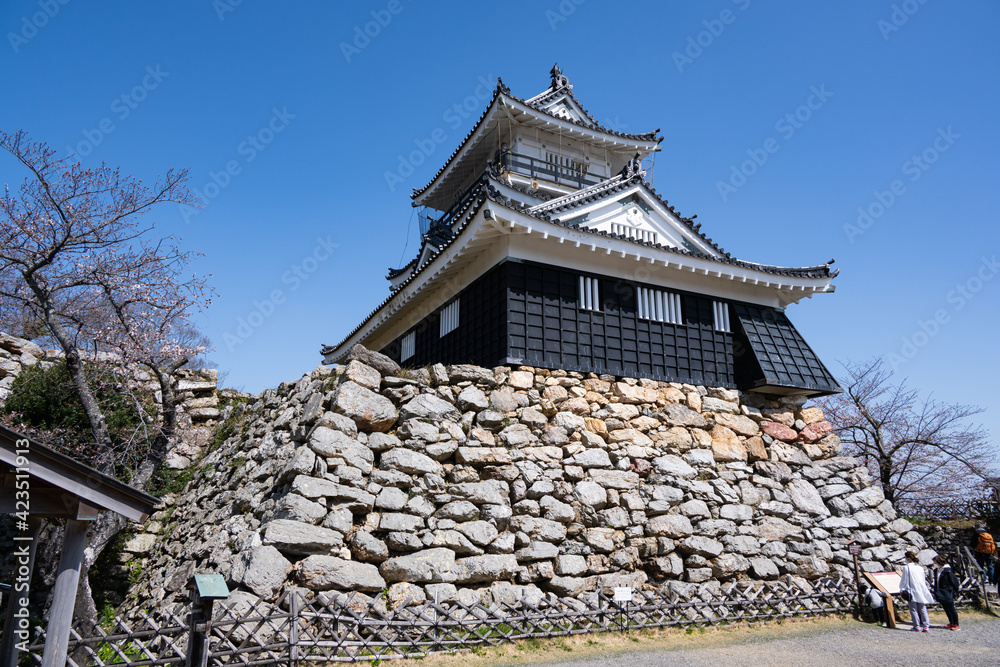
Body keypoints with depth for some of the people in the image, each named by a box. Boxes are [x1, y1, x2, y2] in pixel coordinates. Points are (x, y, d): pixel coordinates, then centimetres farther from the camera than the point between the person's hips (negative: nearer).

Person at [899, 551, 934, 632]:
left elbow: (904, 580, -8)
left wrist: (903, 590, 1)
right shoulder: (920, 567, 7)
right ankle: (926, 626, 3)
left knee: (913, 609, 3)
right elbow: (924, 580, 13)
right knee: (923, 609, 7)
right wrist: (925, 590, 22)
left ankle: (917, 626, 4)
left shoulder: (906, 567, -9)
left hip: (912, 591, -5)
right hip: (921, 591, 5)